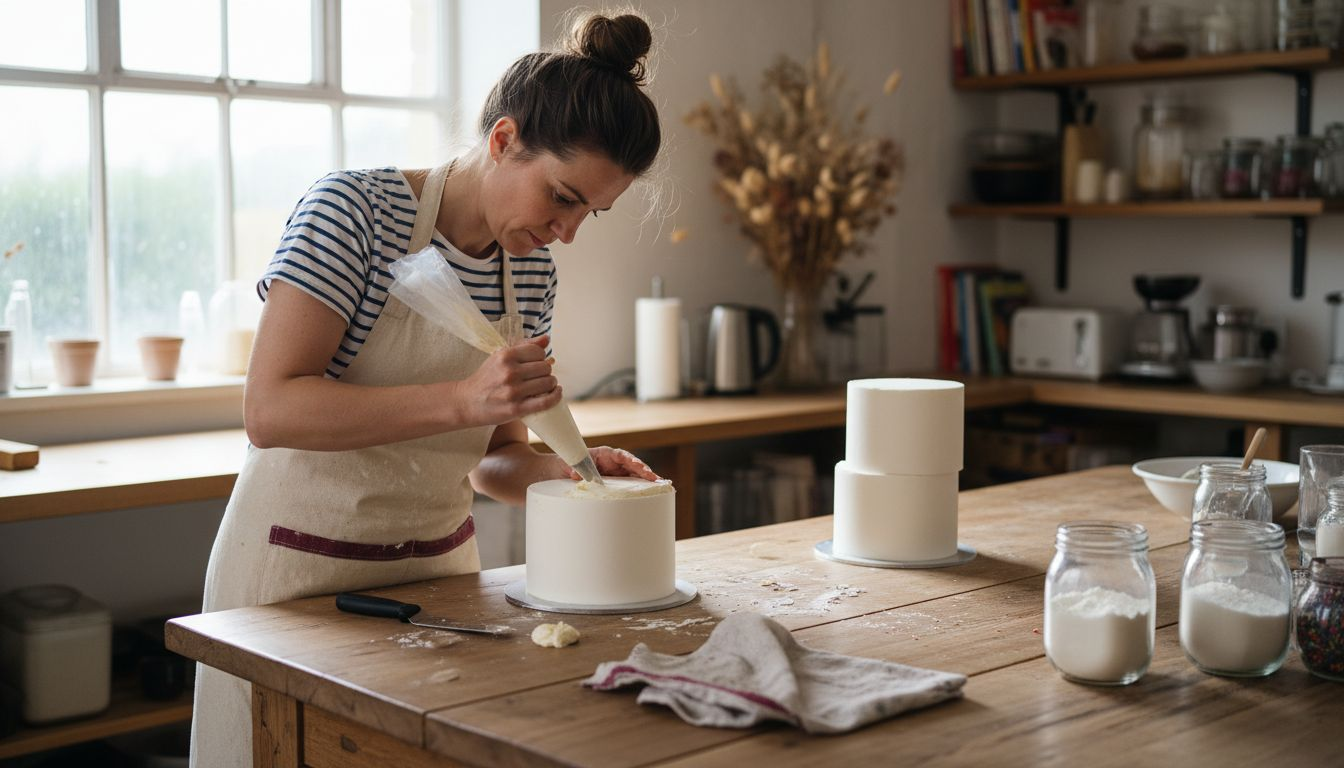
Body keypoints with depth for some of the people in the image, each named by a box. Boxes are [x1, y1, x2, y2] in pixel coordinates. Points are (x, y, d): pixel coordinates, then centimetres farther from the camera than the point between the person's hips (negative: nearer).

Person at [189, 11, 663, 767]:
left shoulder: (534, 273, 1)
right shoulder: (354, 209, -17)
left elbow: (493, 459, 8)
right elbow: (271, 409, -25)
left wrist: (567, 470, -14)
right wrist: (462, 400, -34)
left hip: (439, 563, 5)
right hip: (302, 566, -5)